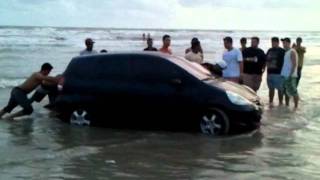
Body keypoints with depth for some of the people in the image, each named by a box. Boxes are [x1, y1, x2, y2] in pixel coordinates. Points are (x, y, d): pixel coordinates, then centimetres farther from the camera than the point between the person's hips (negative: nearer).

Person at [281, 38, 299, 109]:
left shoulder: (292, 52, -9)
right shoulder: (284, 52, 17)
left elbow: (295, 64, -15)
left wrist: (291, 75, -20)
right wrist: (282, 74, 16)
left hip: (290, 76, -9)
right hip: (284, 75, 9)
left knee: (293, 92, -6)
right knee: (286, 92, 13)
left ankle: (296, 107, -2)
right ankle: (286, 106, 20)